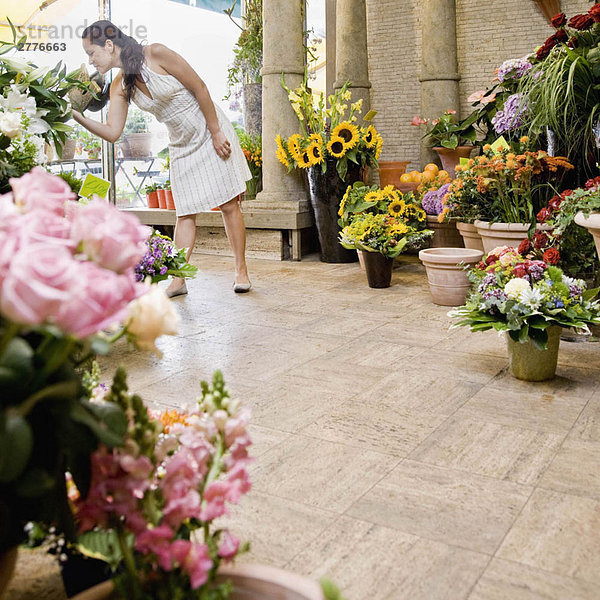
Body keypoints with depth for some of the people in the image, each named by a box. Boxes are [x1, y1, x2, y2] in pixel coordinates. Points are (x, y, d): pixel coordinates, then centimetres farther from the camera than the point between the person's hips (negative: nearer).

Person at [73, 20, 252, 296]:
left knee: (229, 205, -2)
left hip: (212, 134, -5)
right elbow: (112, 132, -3)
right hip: (181, 146, 5)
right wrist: (78, 118, -17)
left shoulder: (156, 54, -18)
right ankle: (178, 280, 3)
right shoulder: (120, 86, -1)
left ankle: (241, 272, 7)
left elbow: (199, 88, -16)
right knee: (185, 212, 2)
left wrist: (216, 133, -15)